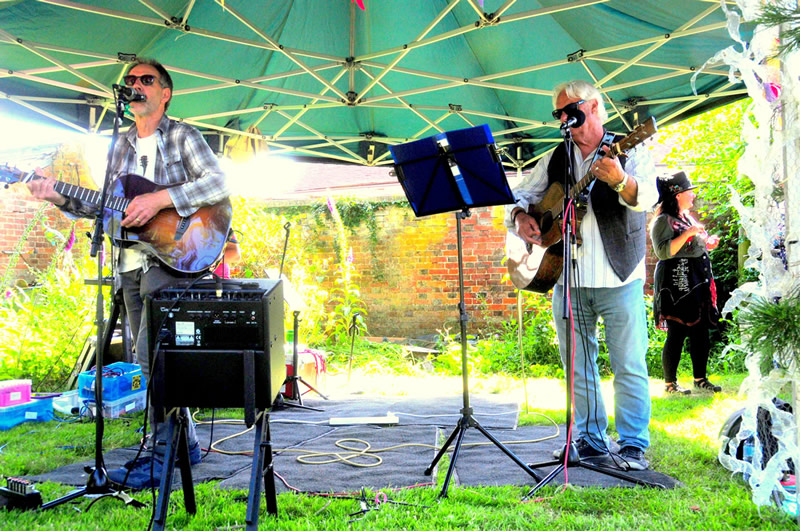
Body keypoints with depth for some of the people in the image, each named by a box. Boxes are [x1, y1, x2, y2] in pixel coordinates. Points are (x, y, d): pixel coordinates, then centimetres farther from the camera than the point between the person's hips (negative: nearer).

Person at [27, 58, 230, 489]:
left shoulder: (181, 137, 0)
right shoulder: (122, 145, 19)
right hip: (130, 264, 7)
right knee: (154, 356, 10)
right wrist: (61, 198, 3)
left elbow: (218, 184, -14)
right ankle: (184, 443, 22)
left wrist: (160, 199, -21)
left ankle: (162, 457, -10)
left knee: (151, 354, -16)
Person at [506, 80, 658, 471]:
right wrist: (521, 218, -5)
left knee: (630, 367, -3)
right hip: (567, 278, 5)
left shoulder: (628, 151, 1)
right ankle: (590, 442, 21)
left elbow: (646, 197, -16)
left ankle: (634, 446, 8)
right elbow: (521, 193, 17)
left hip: (619, 280, -4)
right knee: (578, 369, 10)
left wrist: (621, 181, -37)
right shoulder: (555, 160, 15)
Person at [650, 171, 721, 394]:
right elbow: (663, 251, -22)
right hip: (676, 284, -9)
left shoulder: (689, 218, 19)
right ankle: (670, 382, 4)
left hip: (698, 283, 9)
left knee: (701, 331, 10)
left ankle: (700, 378, 21)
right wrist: (687, 234, -24)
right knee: (677, 333, -6)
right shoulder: (663, 221, -10)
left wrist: (709, 244, 12)